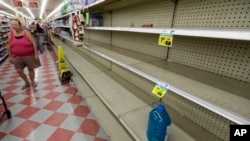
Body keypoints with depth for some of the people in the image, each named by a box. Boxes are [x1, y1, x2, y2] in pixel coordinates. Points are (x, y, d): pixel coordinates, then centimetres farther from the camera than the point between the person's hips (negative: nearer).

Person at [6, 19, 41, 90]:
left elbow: (34, 43, -10)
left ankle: (32, 82, 31)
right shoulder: (10, 34, 0)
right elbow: (9, 46, 6)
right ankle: (26, 83, 30)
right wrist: (10, 56, 6)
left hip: (29, 55, -3)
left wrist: (36, 54, -14)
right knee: (19, 71, 7)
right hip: (17, 56, 3)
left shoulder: (26, 33, -9)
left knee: (31, 69, 9)